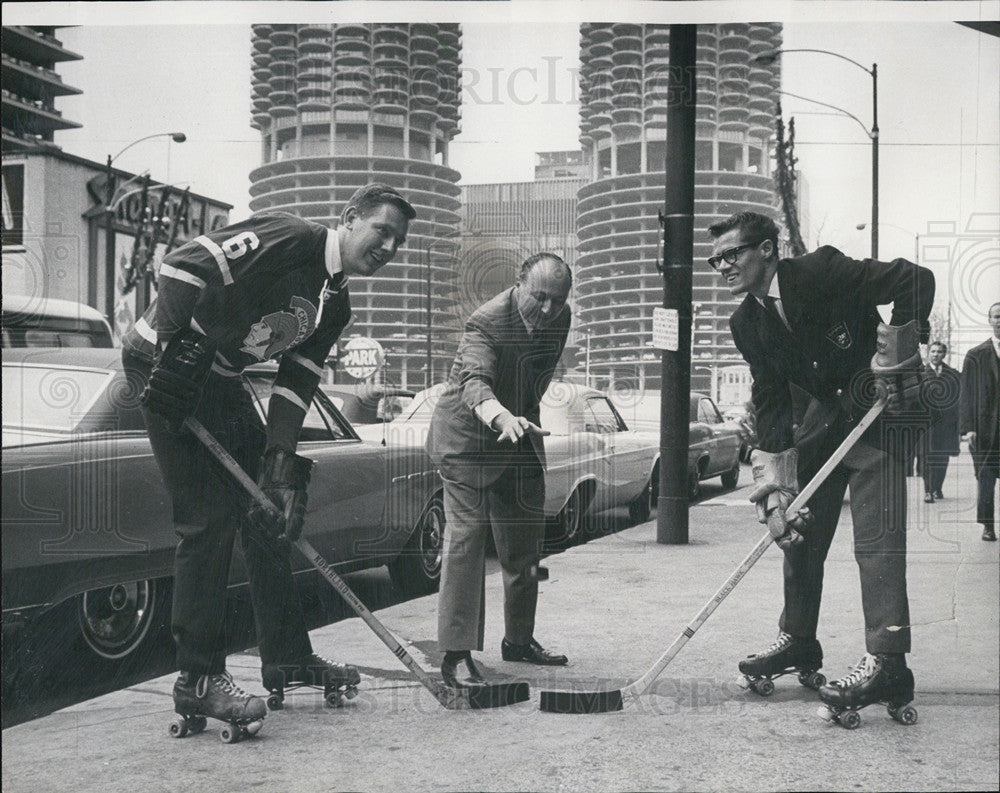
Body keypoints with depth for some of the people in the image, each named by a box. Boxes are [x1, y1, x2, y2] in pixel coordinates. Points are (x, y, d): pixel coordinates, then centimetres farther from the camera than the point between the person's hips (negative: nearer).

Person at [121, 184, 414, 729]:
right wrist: (176, 353, -26)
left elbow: (295, 386, 5)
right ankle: (198, 681, -3)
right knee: (209, 519, -12)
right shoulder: (287, 238, -18)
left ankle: (287, 657, 21)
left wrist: (280, 465, -6)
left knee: (269, 511, 10)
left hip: (221, 379, 9)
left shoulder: (333, 306, 9)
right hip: (166, 367, -9)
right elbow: (180, 266, -23)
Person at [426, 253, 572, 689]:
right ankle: (456, 654, -13)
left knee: (525, 542, 12)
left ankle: (519, 639, 28)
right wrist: (502, 418, -61)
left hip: (521, 439, 7)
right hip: (468, 437, -7)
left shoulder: (561, 318, -4)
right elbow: (474, 382, -43)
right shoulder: (486, 321, -26)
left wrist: (525, 417, 13)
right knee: (466, 535, -14)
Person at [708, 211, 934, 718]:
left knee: (876, 535, -14)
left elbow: (916, 281, -25)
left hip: (877, 409, -7)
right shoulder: (747, 324, -1)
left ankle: (886, 662, -13)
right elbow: (770, 404, -2)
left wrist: (894, 362, -21)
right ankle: (798, 643, 25)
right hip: (822, 415, 7)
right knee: (800, 529, 9)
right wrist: (777, 491, -10)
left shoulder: (820, 272, -21)